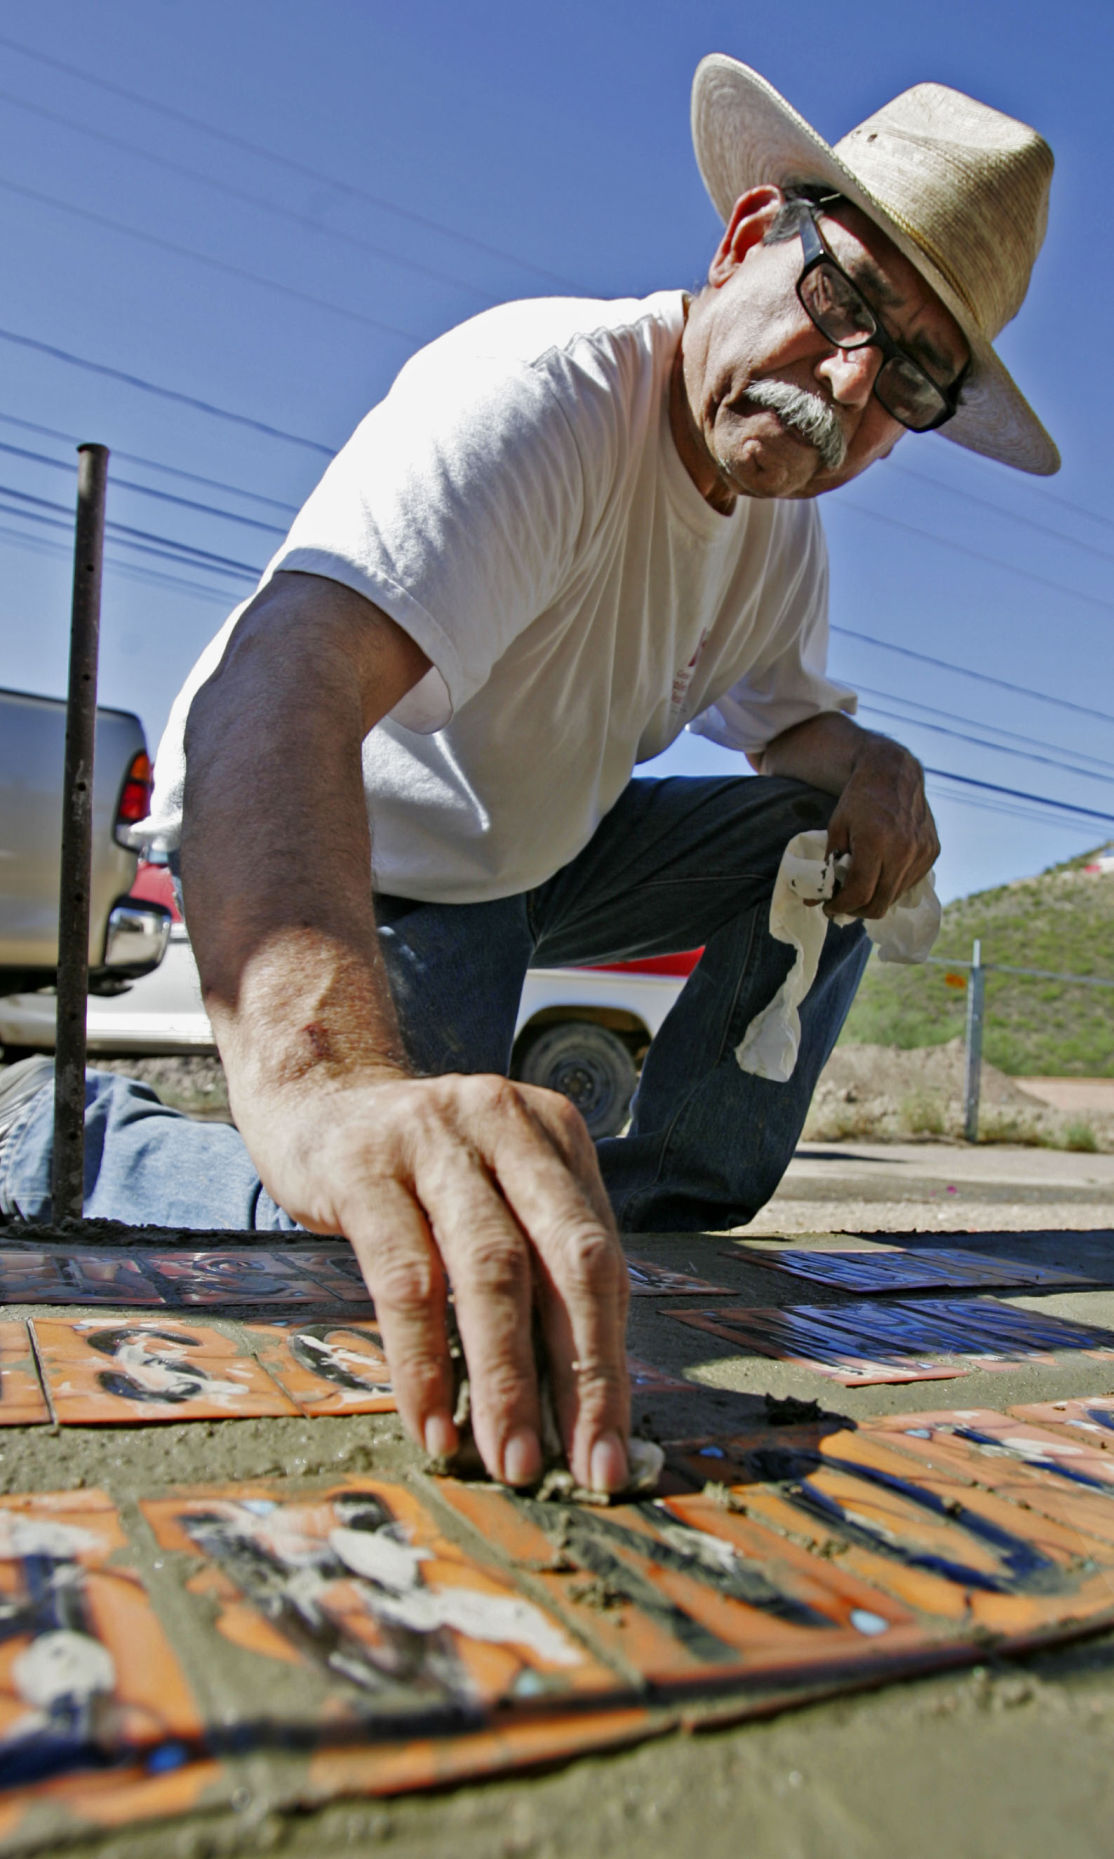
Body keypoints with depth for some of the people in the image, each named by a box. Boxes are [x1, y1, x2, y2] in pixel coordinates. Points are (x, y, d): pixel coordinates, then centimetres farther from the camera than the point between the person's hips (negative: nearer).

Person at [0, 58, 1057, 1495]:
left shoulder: (784, 515, -2)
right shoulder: (544, 395, -30)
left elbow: (788, 713, 12)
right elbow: (275, 693, -47)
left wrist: (865, 761, -15)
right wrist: (324, 1071, -66)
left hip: (536, 854, 8)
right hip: (333, 863, -7)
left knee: (833, 839, -3)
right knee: (397, 1294, -23)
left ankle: (652, 1214, 0)